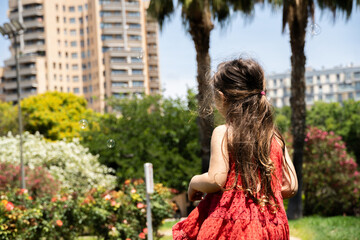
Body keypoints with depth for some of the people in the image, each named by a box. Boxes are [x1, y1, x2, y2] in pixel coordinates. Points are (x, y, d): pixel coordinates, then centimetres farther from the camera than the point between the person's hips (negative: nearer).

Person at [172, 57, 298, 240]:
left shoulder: (223, 134, -5)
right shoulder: (275, 136, 10)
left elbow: (215, 181, -14)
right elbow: (291, 186, 11)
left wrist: (193, 183, 7)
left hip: (230, 225, -5)